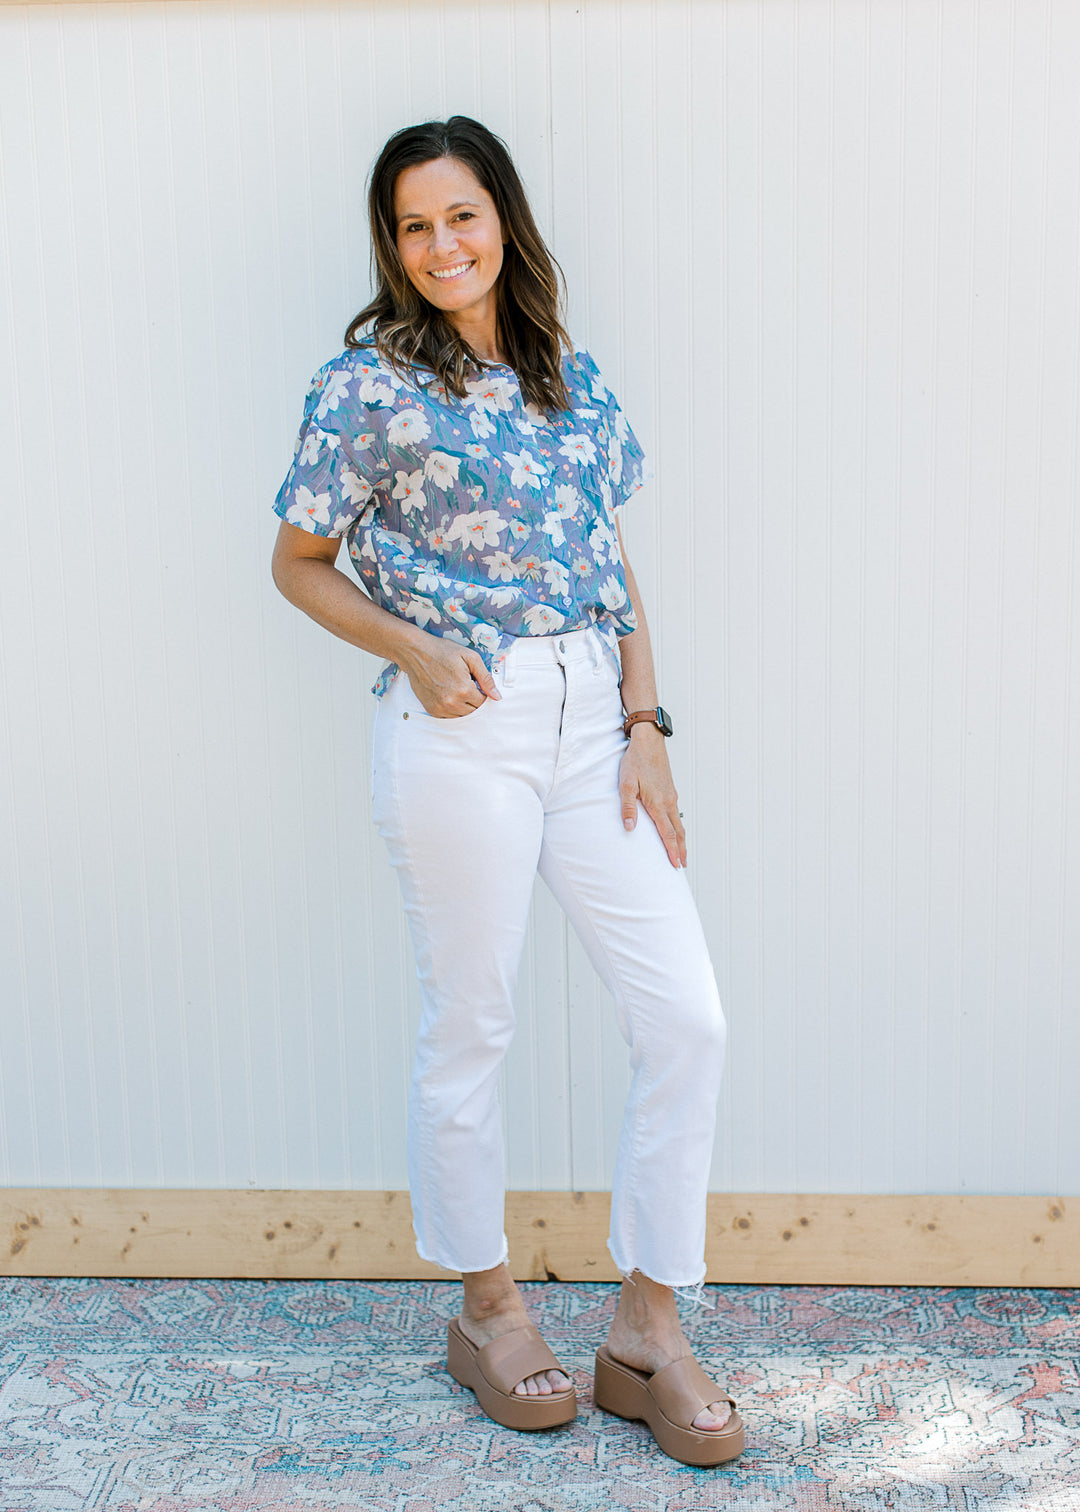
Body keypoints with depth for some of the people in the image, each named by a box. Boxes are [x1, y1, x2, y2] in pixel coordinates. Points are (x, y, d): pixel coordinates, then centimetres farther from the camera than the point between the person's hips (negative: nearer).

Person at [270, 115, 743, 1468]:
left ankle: (647, 1329, 16)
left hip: (594, 721, 5)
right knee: (468, 1027, 7)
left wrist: (644, 725, 3)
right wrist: (409, 647, -12)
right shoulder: (368, 387, -2)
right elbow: (298, 563, 4)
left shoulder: (573, 376, 12)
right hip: (460, 729, -5)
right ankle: (486, 1307, 30)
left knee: (687, 1020, 1)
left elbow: (613, 563, 13)